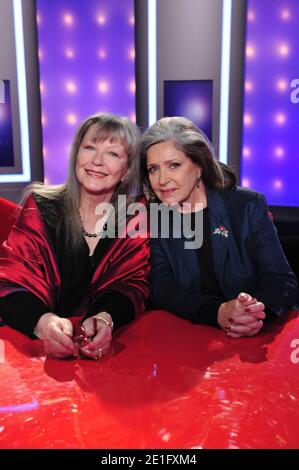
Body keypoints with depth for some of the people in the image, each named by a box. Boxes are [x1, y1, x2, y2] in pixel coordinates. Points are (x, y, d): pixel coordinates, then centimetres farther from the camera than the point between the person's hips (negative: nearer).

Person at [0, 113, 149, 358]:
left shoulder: (137, 218, -1)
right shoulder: (40, 207, -2)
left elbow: (131, 283, -5)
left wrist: (105, 319, -27)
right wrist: (43, 321, -28)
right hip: (35, 343, 1)